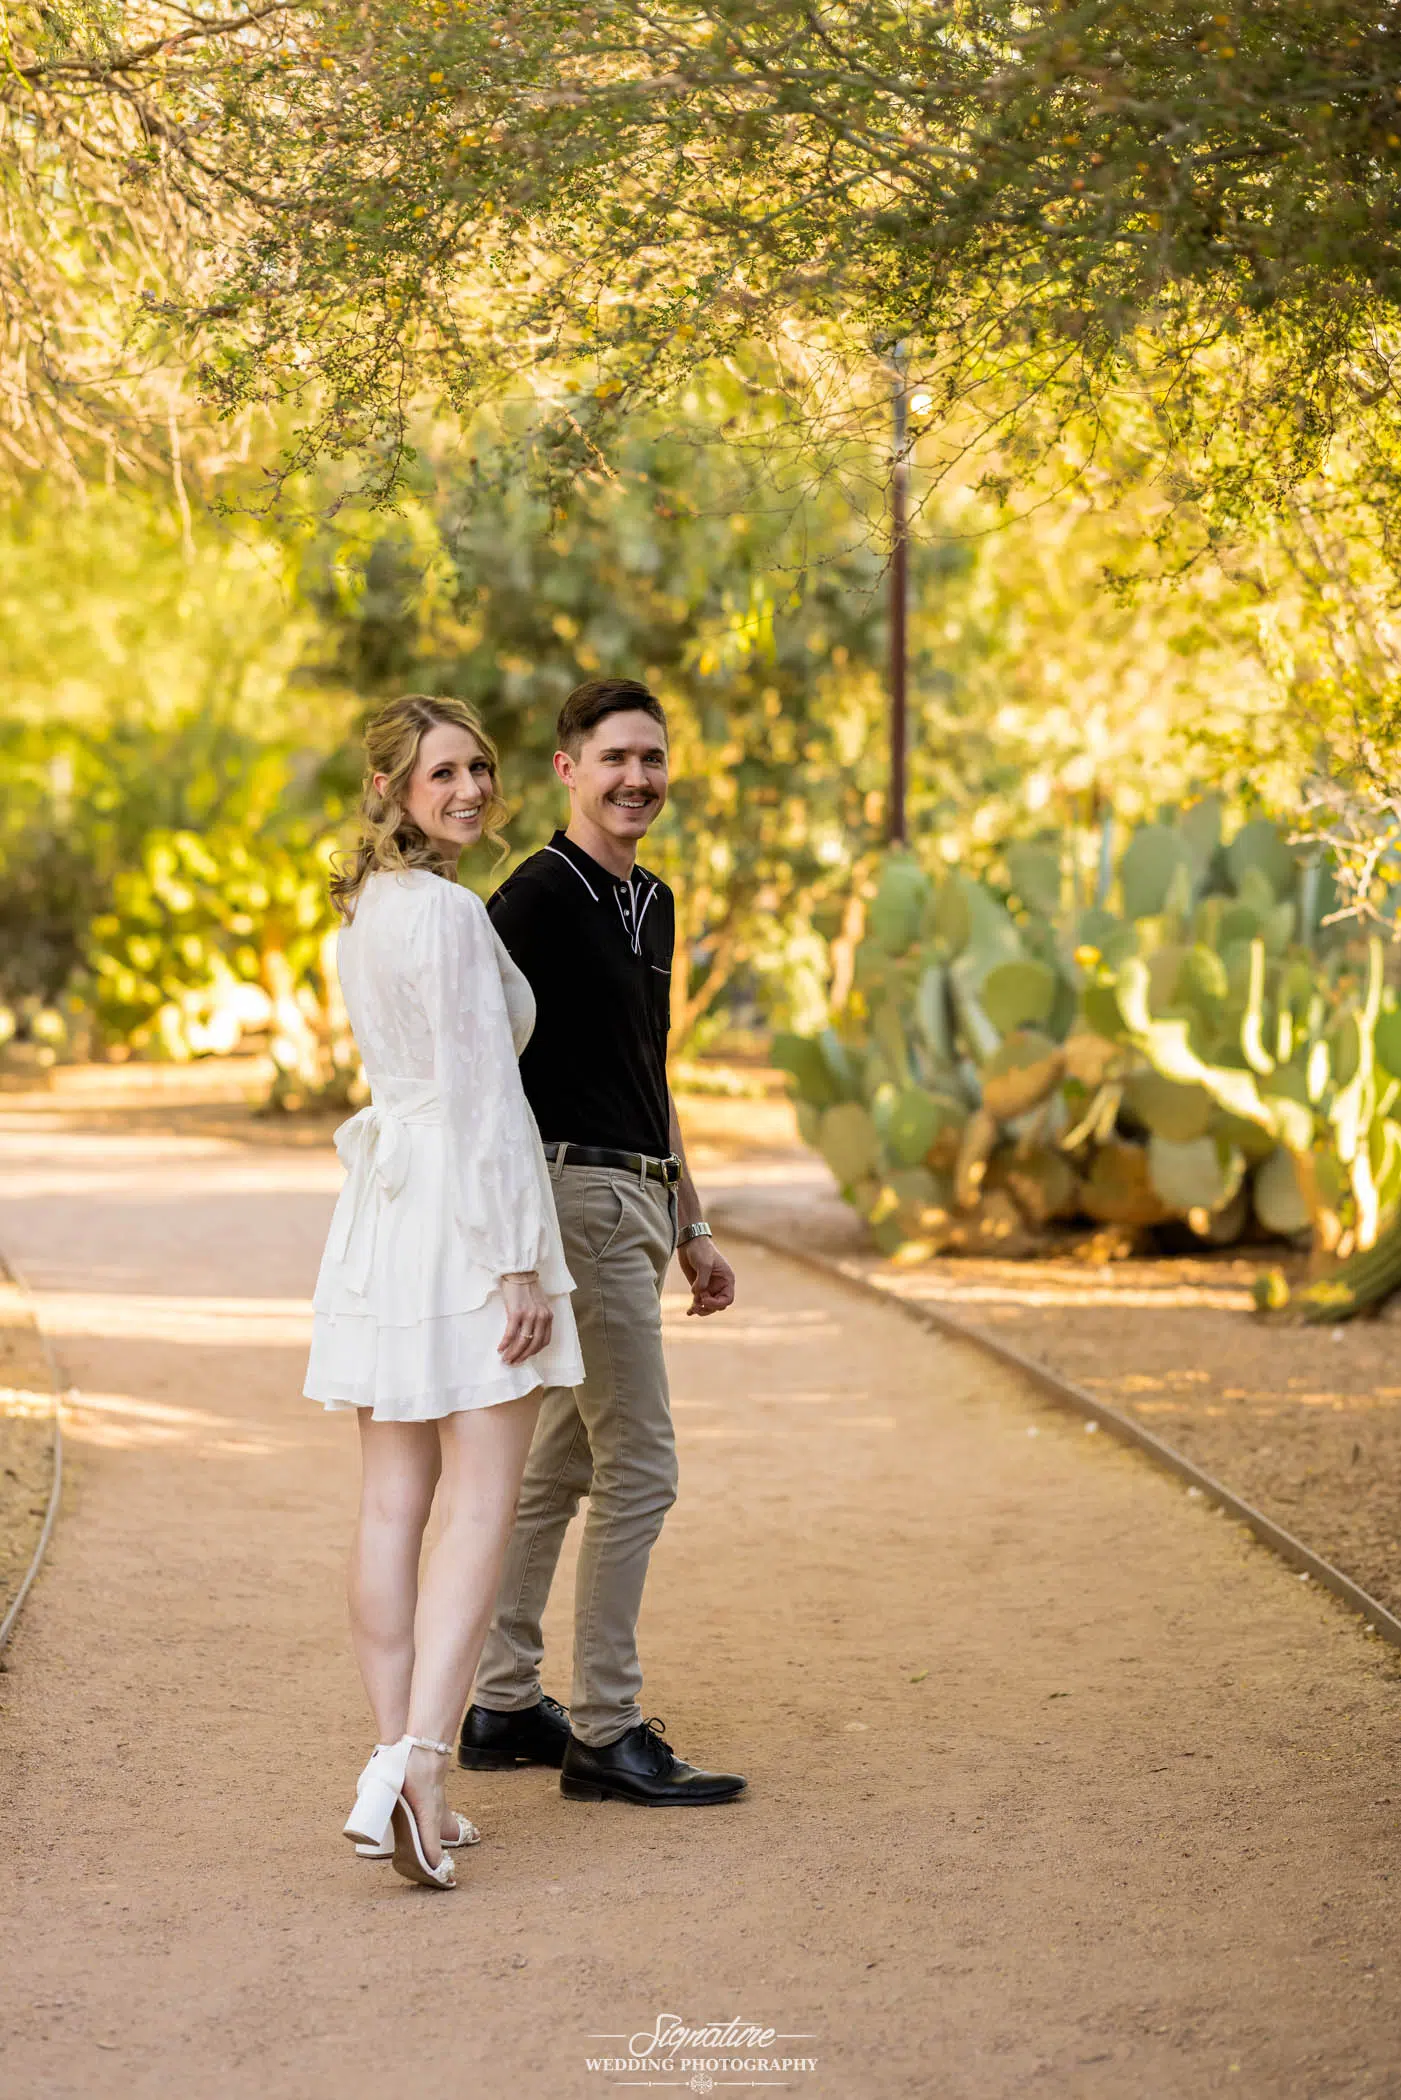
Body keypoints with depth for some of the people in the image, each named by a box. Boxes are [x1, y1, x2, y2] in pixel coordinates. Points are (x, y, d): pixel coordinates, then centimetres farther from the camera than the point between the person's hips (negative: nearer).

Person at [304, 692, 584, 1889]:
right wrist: (521, 1262, -17)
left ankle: (398, 1769, 10)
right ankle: (417, 1762, -20)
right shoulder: (450, 912, -14)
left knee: (394, 1504, 8)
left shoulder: (369, 909, 14)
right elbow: (483, 1096, -17)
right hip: (468, 1206, -9)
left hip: (383, 1204, 9)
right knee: (480, 1506, -9)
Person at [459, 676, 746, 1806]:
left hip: (637, 1201, 9)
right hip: (579, 1195, -9)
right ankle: (607, 1734, -3)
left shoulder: (653, 903, 15)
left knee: (559, 1466, 13)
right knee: (640, 1465, -9)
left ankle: (503, 1706, 21)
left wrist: (693, 1226, 21)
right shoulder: (537, 898, -13)